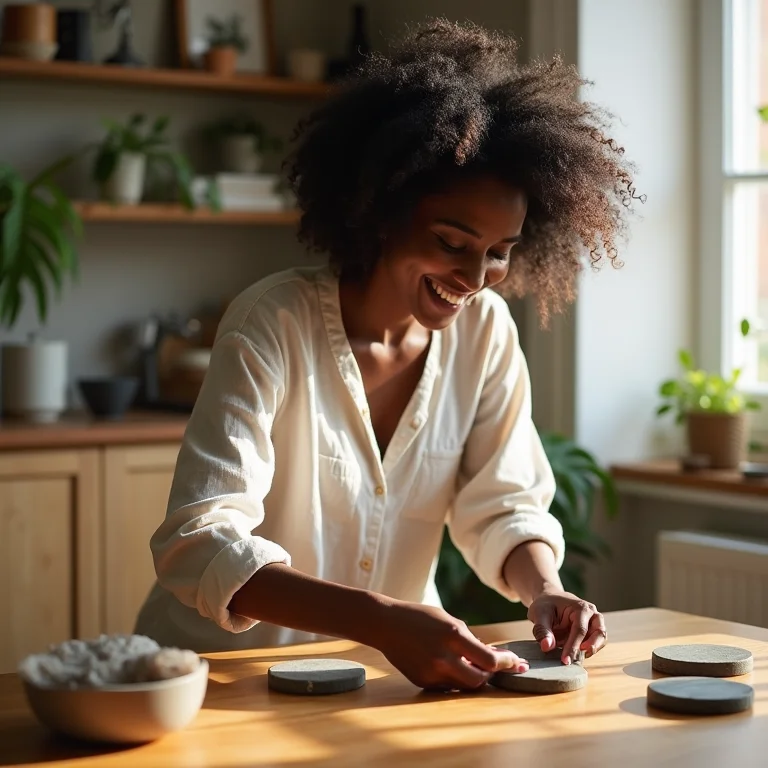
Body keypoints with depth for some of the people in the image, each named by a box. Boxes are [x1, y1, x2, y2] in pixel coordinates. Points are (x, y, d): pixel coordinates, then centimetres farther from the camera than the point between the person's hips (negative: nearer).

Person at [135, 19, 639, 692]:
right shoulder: (273, 325, -19)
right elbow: (199, 545, -27)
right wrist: (384, 620, -39)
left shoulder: (484, 328, -4)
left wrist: (543, 589, -20)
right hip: (229, 663, -3)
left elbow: (503, 507, 3)